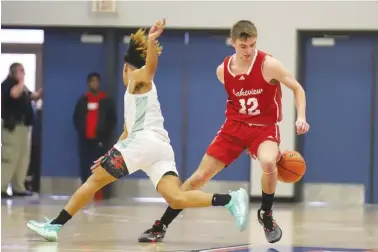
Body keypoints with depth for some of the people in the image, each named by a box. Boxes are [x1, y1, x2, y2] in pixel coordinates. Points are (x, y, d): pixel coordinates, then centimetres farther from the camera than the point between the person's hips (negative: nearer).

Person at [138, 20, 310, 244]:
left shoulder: (269, 65, -17)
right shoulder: (223, 70, -4)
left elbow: (298, 89, -7)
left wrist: (301, 117, -21)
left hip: (265, 126, -3)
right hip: (235, 125, 3)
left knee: (268, 163, -37)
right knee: (199, 177, -1)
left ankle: (266, 215, -8)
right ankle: (160, 227, 9)